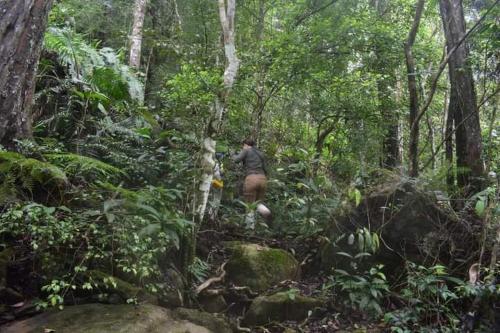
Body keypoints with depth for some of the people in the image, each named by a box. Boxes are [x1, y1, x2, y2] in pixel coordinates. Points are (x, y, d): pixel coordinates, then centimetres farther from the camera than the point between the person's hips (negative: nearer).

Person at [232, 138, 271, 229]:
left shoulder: (246, 151, 8)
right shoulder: (260, 153, 23)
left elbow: (237, 159, -6)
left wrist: (233, 156, 16)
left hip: (251, 178, -5)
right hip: (262, 179, 5)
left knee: (250, 205, 4)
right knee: (258, 202, 18)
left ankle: (250, 227, 0)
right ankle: (266, 211, -13)